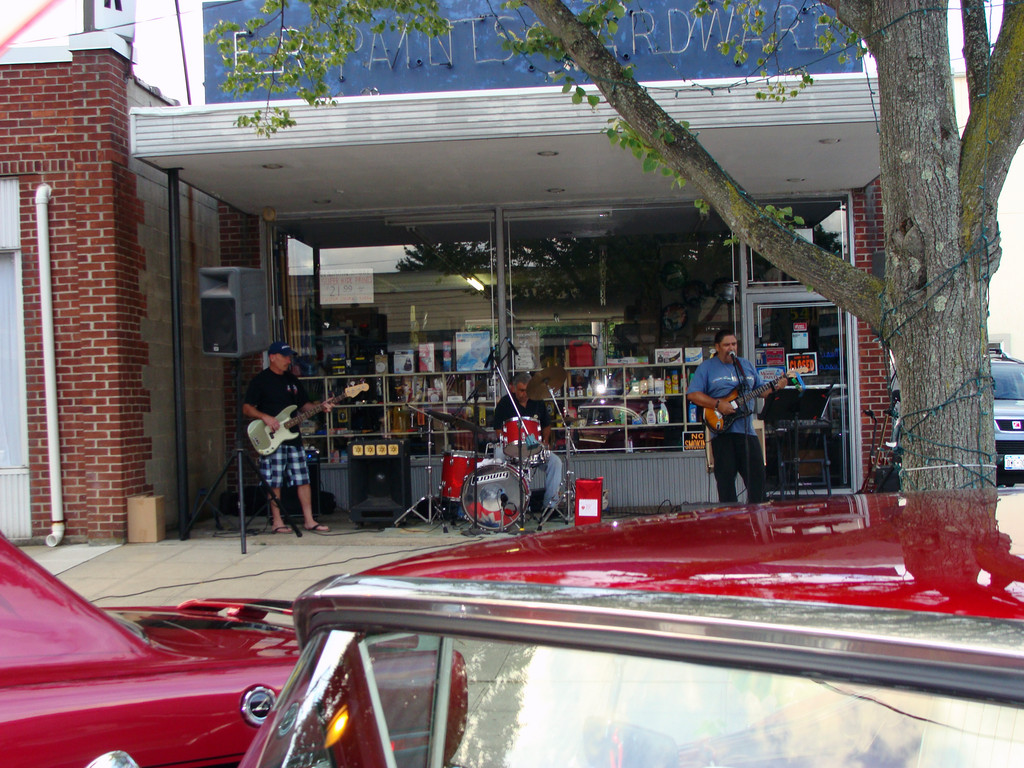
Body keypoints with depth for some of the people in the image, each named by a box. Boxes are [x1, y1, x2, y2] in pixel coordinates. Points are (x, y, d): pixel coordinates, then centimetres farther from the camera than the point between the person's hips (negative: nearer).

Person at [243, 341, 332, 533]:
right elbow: (246, 408, -6)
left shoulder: (292, 380, 16)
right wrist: (265, 417, -21)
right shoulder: (260, 380, -3)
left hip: (293, 437, 6)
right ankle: (277, 522, 7)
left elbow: (304, 404, 21)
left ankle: (309, 520, 8)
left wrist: (320, 407, 2)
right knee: (274, 482, -2)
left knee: (303, 479, 4)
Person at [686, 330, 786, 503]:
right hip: (722, 431, -4)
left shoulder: (746, 365, 18)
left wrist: (774, 387, 2)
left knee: (757, 475, 1)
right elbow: (692, 394, -6)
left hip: (747, 430, 4)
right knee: (726, 478, -3)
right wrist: (718, 404, -15)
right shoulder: (706, 367, 2)